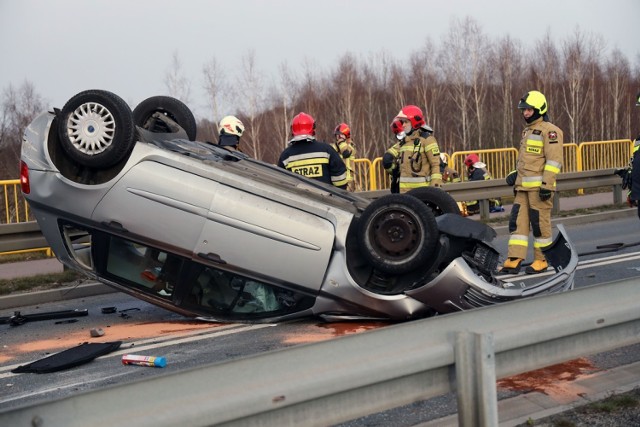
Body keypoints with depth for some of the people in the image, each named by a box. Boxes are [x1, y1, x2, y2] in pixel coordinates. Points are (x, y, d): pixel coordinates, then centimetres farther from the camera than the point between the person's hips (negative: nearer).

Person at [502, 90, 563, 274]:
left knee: (540, 223, -2)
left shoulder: (549, 130, -7)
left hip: (539, 186, -8)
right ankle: (514, 260, 2)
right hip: (523, 186, 8)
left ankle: (542, 260, 8)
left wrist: (547, 184, -19)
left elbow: (554, 160, -14)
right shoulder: (527, 130, 22)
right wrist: (515, 174, 16)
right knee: (518, 221, 2)